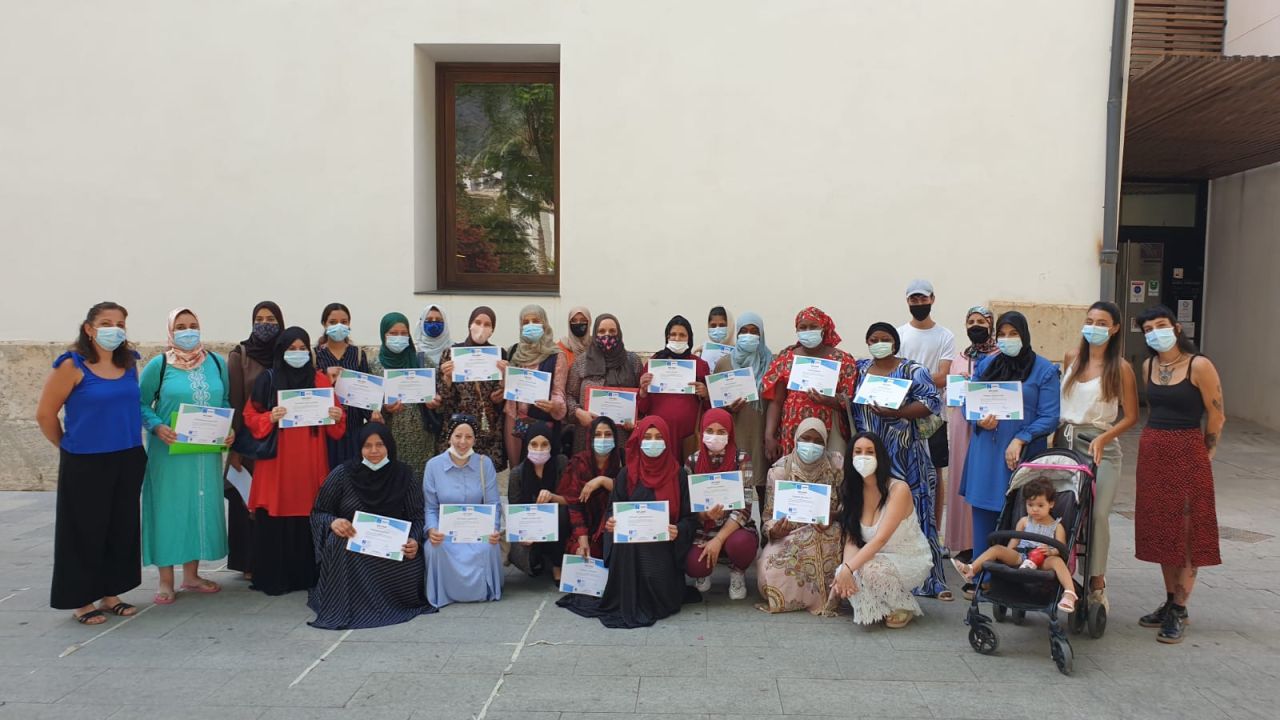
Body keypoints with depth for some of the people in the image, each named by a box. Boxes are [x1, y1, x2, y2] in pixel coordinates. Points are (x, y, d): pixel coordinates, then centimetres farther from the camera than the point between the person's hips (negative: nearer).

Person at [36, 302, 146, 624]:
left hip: (128, 461, 5)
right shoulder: (72, 365, -10)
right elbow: (45, 414, -5)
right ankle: (81, 601, 17)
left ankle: (110, 595, 25)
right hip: (85, 464, -5)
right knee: (86, 532, 4)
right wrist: (69, 446, 5)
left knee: (121, 530, 11)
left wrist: (130, 440, 13)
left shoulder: (130, 363, 5)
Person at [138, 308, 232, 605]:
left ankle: (191, 575, 23)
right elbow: (142, 404, -3)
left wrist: (229, 429, -4)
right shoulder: (159, 364, -5)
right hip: (169, 451, -4)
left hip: (207, 452, 4)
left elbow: (226, 401, 12)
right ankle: (166, 581, 11)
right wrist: (157, 427, -19)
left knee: (201, 507, 10)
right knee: (169, 508, 1)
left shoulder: (217, 362, 6)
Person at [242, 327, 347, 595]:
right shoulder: (267, 380, 4)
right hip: (276, 463, -1)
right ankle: (273, 578, 7)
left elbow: (336, 420, 10)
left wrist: (338, 417, -12)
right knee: (275, 520, -2)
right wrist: (270, 418, -17)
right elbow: (250, 416, 2)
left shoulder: (320, 380, 9)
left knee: (309, 519, 1)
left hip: (310, 464, 1)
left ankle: (308, 575, 11)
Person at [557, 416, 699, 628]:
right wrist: (610, 522, -16)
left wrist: (679, 531, -19)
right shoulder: (627, 474, 7)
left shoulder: (677, 474, 3)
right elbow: (614, 510, 8)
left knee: (658, 582, -26)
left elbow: (689, 516, 2)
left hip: (665, 543, -2)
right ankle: (627, 601, -4)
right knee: (623, 544, -31)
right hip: (630, 544, 2)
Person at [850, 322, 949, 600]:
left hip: (905, 457, -3)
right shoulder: (858, 370, 13)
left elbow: (932, 402, -9)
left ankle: (929, 579, 2)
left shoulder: (912, 371, 1)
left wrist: (897, 413, -20)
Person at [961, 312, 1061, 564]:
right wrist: (979, 421, -7)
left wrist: (1020, 440, -16)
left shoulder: (1044, 370, 0)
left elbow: (1049, 417, -5)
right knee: (983, 518, 6)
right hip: (985, 453, 3)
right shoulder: (985, 365, 12)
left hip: (1023, 455, -3)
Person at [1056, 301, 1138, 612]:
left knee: (1096, 514, -10)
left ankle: (1096, 582, 2)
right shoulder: (1072, 358, 11)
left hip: (1100, 447, -4)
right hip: (1065, 441, 4)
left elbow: (1131, 416, -3)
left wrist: (1103, 438, -16)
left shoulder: (1120, 368, -3)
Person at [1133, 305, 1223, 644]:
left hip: (1187, 454, -6)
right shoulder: (1148, 366, 7)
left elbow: (1216, 416, -6)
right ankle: (1170, 602, 23)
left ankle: (1179, 610, 7)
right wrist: (1156, 441, 11)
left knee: (1186, 534, 0)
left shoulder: (1199, 366, -10)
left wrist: (1204, 456, 1)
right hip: (1152, 453, 6)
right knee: (1161, 531, 12)